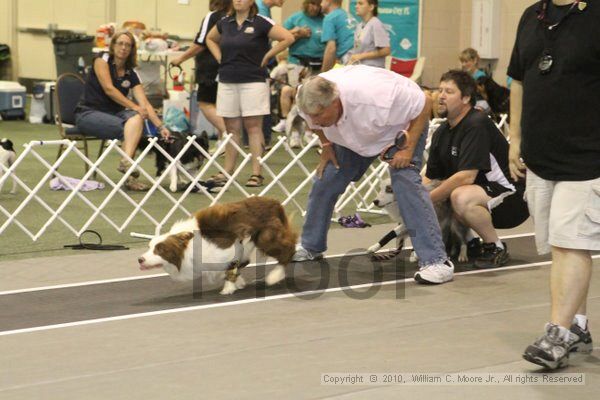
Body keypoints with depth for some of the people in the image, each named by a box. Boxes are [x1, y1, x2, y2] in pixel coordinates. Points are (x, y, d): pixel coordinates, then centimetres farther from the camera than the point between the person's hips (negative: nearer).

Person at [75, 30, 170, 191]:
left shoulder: (131, 75, 8)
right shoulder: (102, 59, -4)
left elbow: (144, 103, -3)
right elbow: (108, 89, -17)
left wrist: (160, 126, -16)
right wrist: (134, 106, -24)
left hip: (114, 114, 5)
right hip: (88, 114, -5)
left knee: (136, 119, -29)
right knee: (130, 129, -29)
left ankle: (126, 162, -44)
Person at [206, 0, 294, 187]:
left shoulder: (261, 22, -6)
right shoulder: (225, 23, 10)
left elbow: (288, 38, -11)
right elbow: (210, 39, 29)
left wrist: (266, 56, -7)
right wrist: (220, 58, 12)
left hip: (253, 82, -5)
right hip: (227, 82, 5)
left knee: (253, 127, -4)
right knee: (231, 128, 9)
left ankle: (256, 173, -3)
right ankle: (228, 171, 15)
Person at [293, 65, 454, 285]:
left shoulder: (372, 97, -45)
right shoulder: (312, 104, -27)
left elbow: (424, 104, -31)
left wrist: (408, 149, -32)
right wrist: (326, 145, -6)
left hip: (402, 124, -6)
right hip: (355, 136, 6)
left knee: (405, 180, -25)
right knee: (325, 180, 1)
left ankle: (436, 261, -27)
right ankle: (310, 247, 23)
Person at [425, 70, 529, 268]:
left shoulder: (477, 124, -19)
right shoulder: (441, 133, 7)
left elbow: (466, 177, -27)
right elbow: (430, 177, 8)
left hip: (512, 195, -9)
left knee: (461, 198, -35)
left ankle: (496, 248, -12)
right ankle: (466, 243, 12)